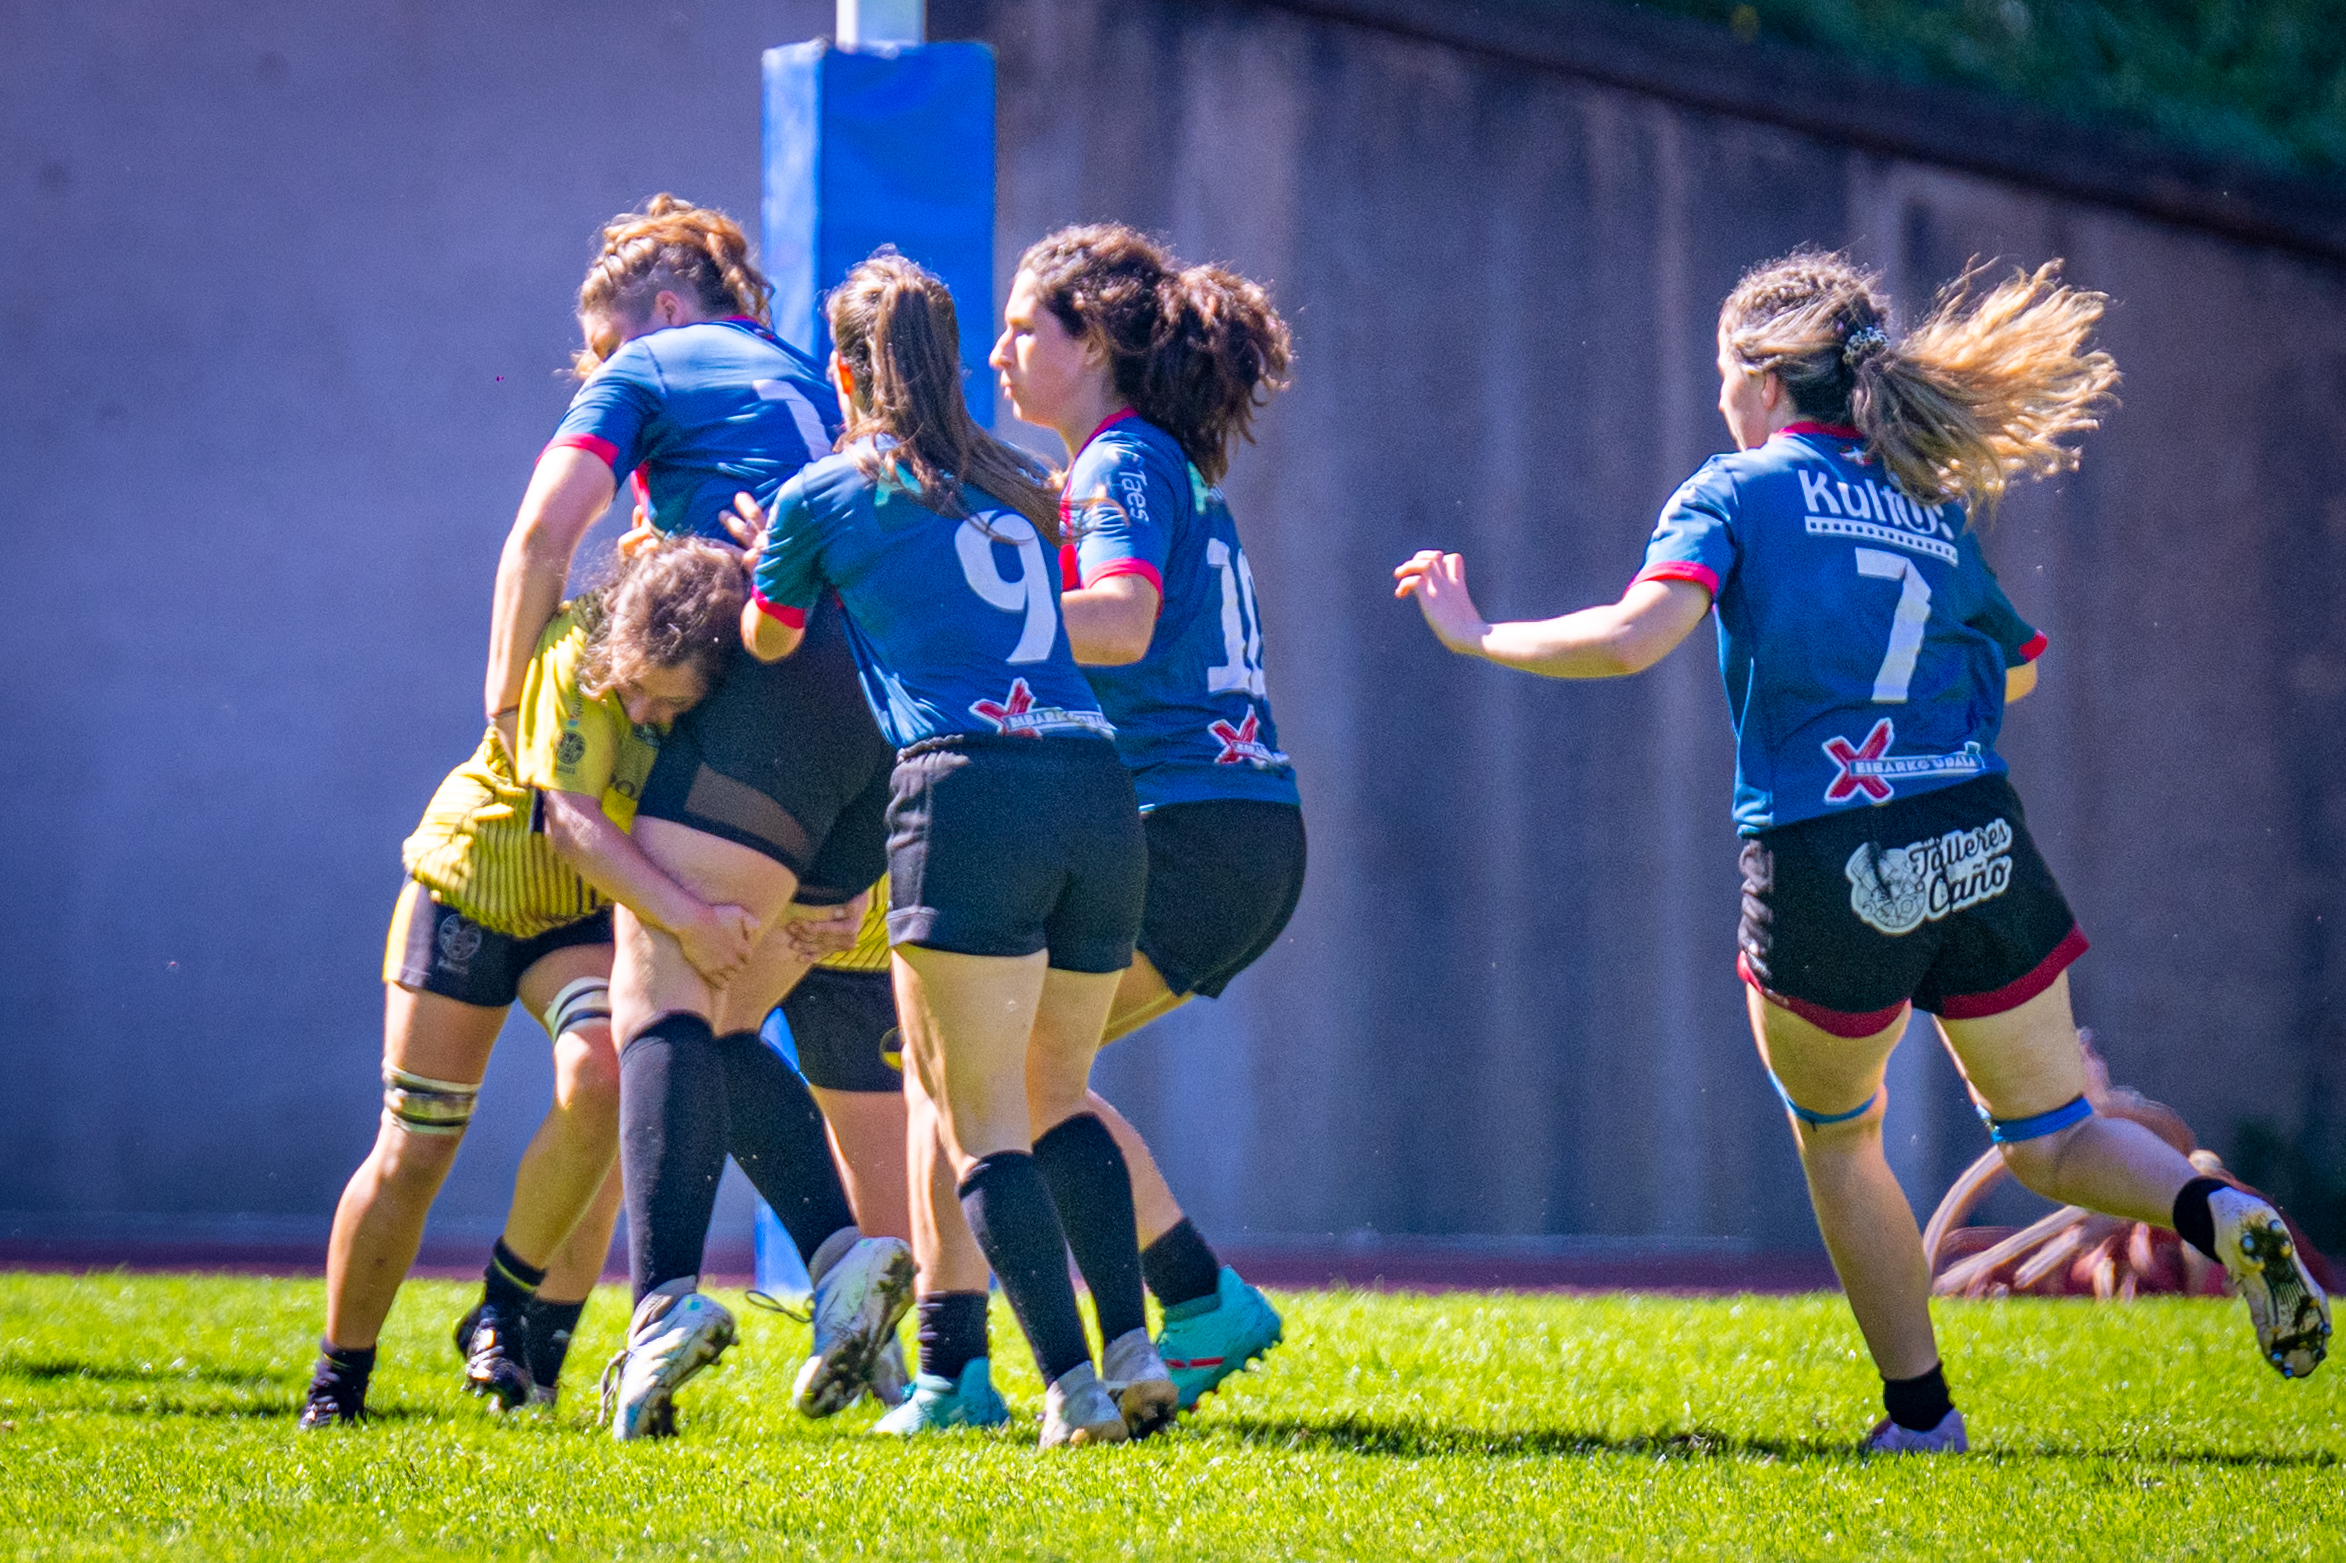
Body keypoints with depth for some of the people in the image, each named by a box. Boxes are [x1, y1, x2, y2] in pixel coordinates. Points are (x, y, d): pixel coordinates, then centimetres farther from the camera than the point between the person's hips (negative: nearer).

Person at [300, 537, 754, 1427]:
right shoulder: (578, 651, -31)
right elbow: (570, 819, -39)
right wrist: (682, 914, -52)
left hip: (589, 913, 2)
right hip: (472, 878, -2)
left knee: (600, 1084, -26)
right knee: (415, 1146, -2)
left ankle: (512, 1314, -5)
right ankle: (337, 1384, 15)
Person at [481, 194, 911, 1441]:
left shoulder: (648, 371, 12)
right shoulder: (814, 385, 33)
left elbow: (543, 535, 2)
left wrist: (506, 696, 13)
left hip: (773, 689, -7)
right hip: (889, 721, 7)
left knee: (662, 1003, -13)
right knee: (722, 1023, 14)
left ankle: (666, 1296, -32)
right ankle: (843, 1253, -6)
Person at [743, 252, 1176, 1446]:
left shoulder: (822, 496, 11)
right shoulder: (1016, 491, 24)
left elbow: (766, 641, 26)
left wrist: (756, 552, 49)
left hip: (967, 788, -5)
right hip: (1096, 787, 5)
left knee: (983, 1123, -2)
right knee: (1056, 1095, 19)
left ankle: (1074, 1385, -14)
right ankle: (1132, 1348, 3)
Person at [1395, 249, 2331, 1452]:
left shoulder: (1733, 494, 0)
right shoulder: (1938, 505, 15)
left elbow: (1633, 638, -15)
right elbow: (2014, 668, 26)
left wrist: (1480, 638, -2)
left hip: (1821, 869, -3)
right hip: (1979, 850, 3)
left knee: (1836, 1139, 21)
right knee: (2050, 1140, 14)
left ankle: (1920, 1411, 18)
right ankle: (2213, 1211, -16)